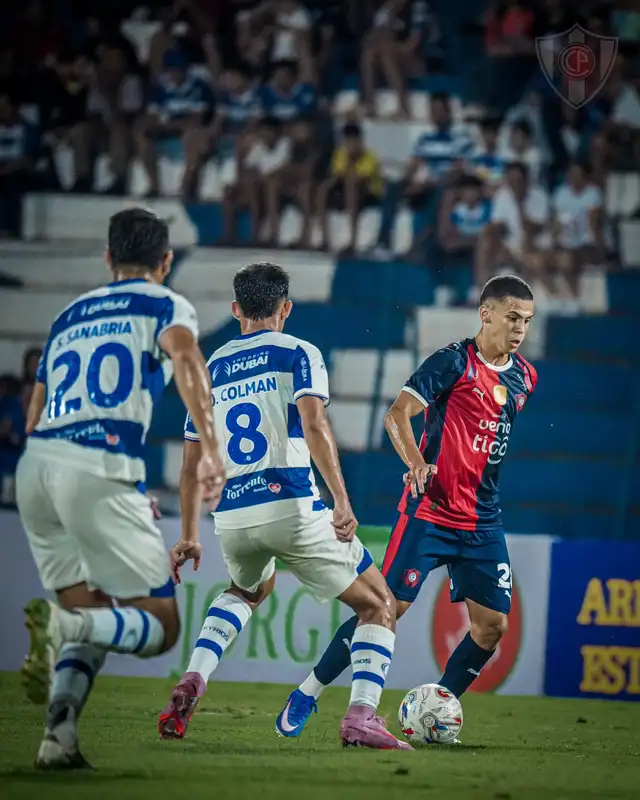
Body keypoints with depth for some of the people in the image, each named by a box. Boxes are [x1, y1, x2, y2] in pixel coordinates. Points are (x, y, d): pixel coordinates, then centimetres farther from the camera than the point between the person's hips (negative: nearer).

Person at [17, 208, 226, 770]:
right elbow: (186, 356, -11)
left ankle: (59, 734, -4)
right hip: (100, 469, -6)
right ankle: (62, 624, -30)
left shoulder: (69, 316, 29)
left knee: (96, 619, 19)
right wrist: (210, 449, -22)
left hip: (34, 465, 6)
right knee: (161, 625, 0)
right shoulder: (165, 305, 13)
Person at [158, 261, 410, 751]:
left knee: (247, 591, 37)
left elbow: (192, 465, 20)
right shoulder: (298, 353, 4)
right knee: (379, 606, 10)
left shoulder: (210, 369, 18)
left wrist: (189, 537, 28)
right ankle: (362, 717, -10)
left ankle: (191, 686, 15)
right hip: (292, 507, -5)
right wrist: (342, 500, -17)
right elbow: (313, 425, -14)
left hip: (232, 518, 5)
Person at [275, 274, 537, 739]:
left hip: (482, 523, 6)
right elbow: (398, 415, -17)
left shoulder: (524, 378, 9)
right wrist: (415, 462, -34)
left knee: (493, 623, -3)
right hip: (430, 512, -6)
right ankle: (306, 696, 4)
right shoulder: (455, 361, -10)